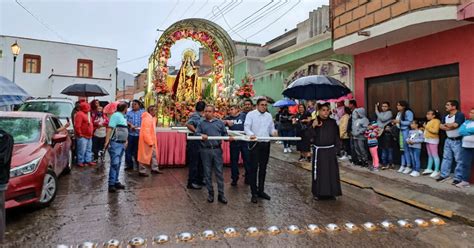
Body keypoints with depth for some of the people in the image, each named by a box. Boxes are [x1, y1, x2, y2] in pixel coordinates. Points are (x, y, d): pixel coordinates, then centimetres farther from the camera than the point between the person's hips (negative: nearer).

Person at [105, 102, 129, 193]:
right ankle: (111, 184, -5)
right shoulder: (116, 115, -10)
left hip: (122, 143, 9)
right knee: (114, 163, -9)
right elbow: (110, 128, -17)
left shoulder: (123, 117, 16)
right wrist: (107, 141, -22)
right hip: (115, 143, -9)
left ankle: (116, 182, 19)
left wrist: (126, 141, 14)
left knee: (118, 164, 12)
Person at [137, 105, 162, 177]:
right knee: (145, 156, 0)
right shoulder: (147, 119, -20)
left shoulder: (152, 118, 11)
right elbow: (146, 132, -25)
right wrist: (150, 142, -24)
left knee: (154, 155, 15)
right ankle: (142, 171, 9)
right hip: (147, 141, -10)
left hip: (151, 141, 10)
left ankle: (154, 168, 25)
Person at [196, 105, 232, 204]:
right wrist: (201, 135, -19)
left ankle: (221, 194, 10)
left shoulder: (219, 122, 11)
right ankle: (210, 193, 21)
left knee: (219, 172, 1)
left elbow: (224, 134, 11)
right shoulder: (201, 123, 11)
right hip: (205, 150, 1)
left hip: (217, 149, 0)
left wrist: (228, 138, -9)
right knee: (207, 173, 7)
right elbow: (196, 133, 1)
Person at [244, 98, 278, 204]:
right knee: (253, 168, -2)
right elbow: (246, 127, -12)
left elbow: (271, 128, 16)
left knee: (263, 168, 13)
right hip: (255, 143, -5)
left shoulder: (269, 115, 14)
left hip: (266, 144, 6)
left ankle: (261, 190, 25)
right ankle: (254, 193, 6)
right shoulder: (251, 114, -3)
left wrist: (274, 132, -8)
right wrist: (251, 134, -31)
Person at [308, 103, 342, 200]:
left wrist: (336, 149, -1)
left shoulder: (332, 122, 3)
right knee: (319, 172, 3)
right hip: (319, 151, -2)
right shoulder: (314, 122, -4)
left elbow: (336, 136, 7)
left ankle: (331, 193, 18)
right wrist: (313, 126, -25)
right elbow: (310, 136, -12)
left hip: (330, 151, 2)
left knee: (331, 172, 6)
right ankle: (318, 193, 14)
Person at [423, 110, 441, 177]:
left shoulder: (436, 121, -10)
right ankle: (429, 169, 20)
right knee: (430, 155, 14)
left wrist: (427, 127, -17)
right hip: (428, 140, 10)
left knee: (435, 155, -8)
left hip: (433, 140, -10)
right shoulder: (429, 122, 18)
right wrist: (425, 127, 13)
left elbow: (435, 131, -22)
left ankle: (436, 171, -5)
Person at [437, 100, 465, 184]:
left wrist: (446, 124, -7)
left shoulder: (460, 115, -13)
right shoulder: (446, 116, 11)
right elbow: (441, 126, 1)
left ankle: (458, 178, 6)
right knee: (446, 158, 12)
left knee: (459, 160, 0)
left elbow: (454, 125, -26)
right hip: (448, 140, 8)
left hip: (457, 141, -8)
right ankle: (444, 174, 20)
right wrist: (450, 126, -16)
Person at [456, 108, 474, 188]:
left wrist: (467, 131, -3)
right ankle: (465, 181, 11)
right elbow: (461, 131, 1)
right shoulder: (466, 122, 13)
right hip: (466, 146, 4)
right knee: (465, 164, 5)